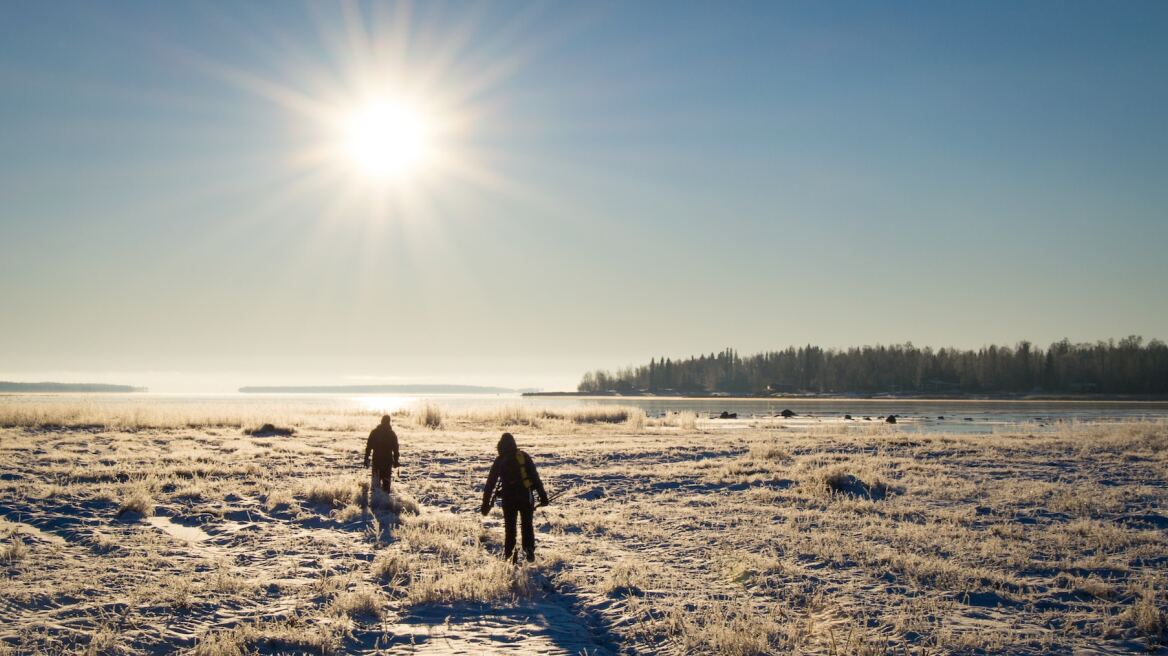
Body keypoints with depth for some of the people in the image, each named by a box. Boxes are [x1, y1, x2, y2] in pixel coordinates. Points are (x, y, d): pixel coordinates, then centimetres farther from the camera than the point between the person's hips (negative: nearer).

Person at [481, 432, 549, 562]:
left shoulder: (499, 461, 5)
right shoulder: (524, 456, 2)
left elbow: (490, 483, 6)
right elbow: (535, 477, -2)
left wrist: (486, 504, 10)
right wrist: (543, 496, 0)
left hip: (508, 498, 0)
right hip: (526, 496, 0)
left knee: (509, 527, 12)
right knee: (527, 525, 13)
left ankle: (508, 553, 7)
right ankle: (529, 552, 7)